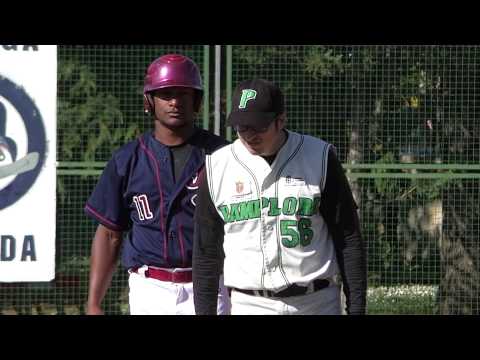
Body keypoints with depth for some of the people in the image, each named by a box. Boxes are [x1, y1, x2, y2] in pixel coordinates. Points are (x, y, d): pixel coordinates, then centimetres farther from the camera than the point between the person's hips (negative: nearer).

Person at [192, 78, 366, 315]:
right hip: (249, 307, 1)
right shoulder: (217, 167, 3)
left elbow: (348, 240, 0)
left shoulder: (319, 158, -2)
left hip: (318, 304, -1)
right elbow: (206, 253, 9)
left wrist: (356, 308, -5)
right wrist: (204, 313, 5)